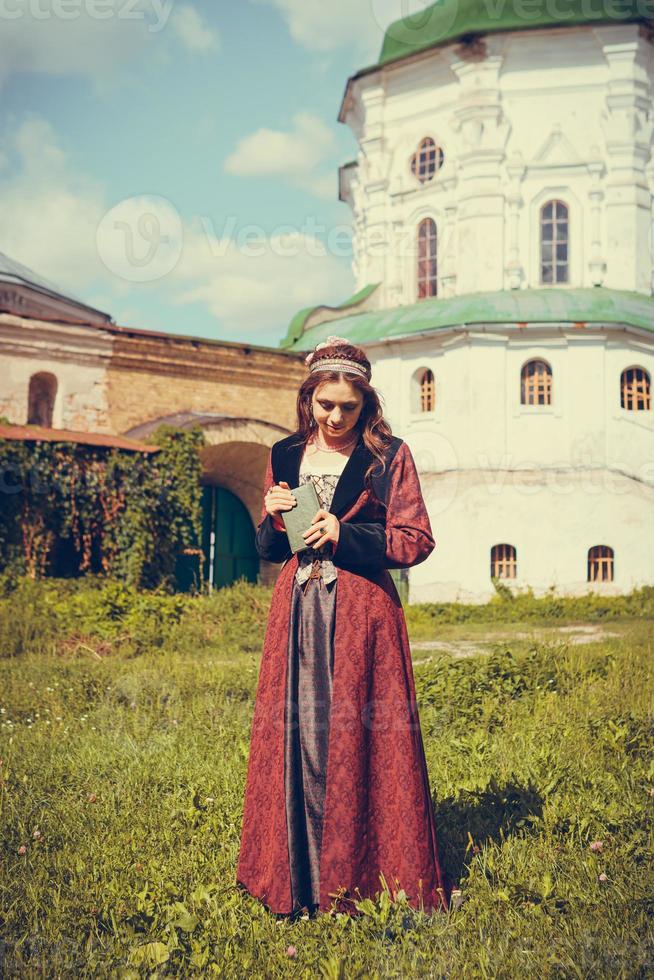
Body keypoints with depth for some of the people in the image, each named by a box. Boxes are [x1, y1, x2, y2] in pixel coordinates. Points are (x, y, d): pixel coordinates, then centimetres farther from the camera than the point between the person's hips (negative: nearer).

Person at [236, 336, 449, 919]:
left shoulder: (389, 457, 1)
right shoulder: (285, 457, 13)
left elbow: (416, 541, -3)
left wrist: (344, 535, -13)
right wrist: (275, 519, -4)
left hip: (363, 614, -3)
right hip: (297, 613, 4)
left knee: (359, 738, -3)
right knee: (295, 735, 2)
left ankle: (364, 881, 10)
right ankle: (297, 882, 14)